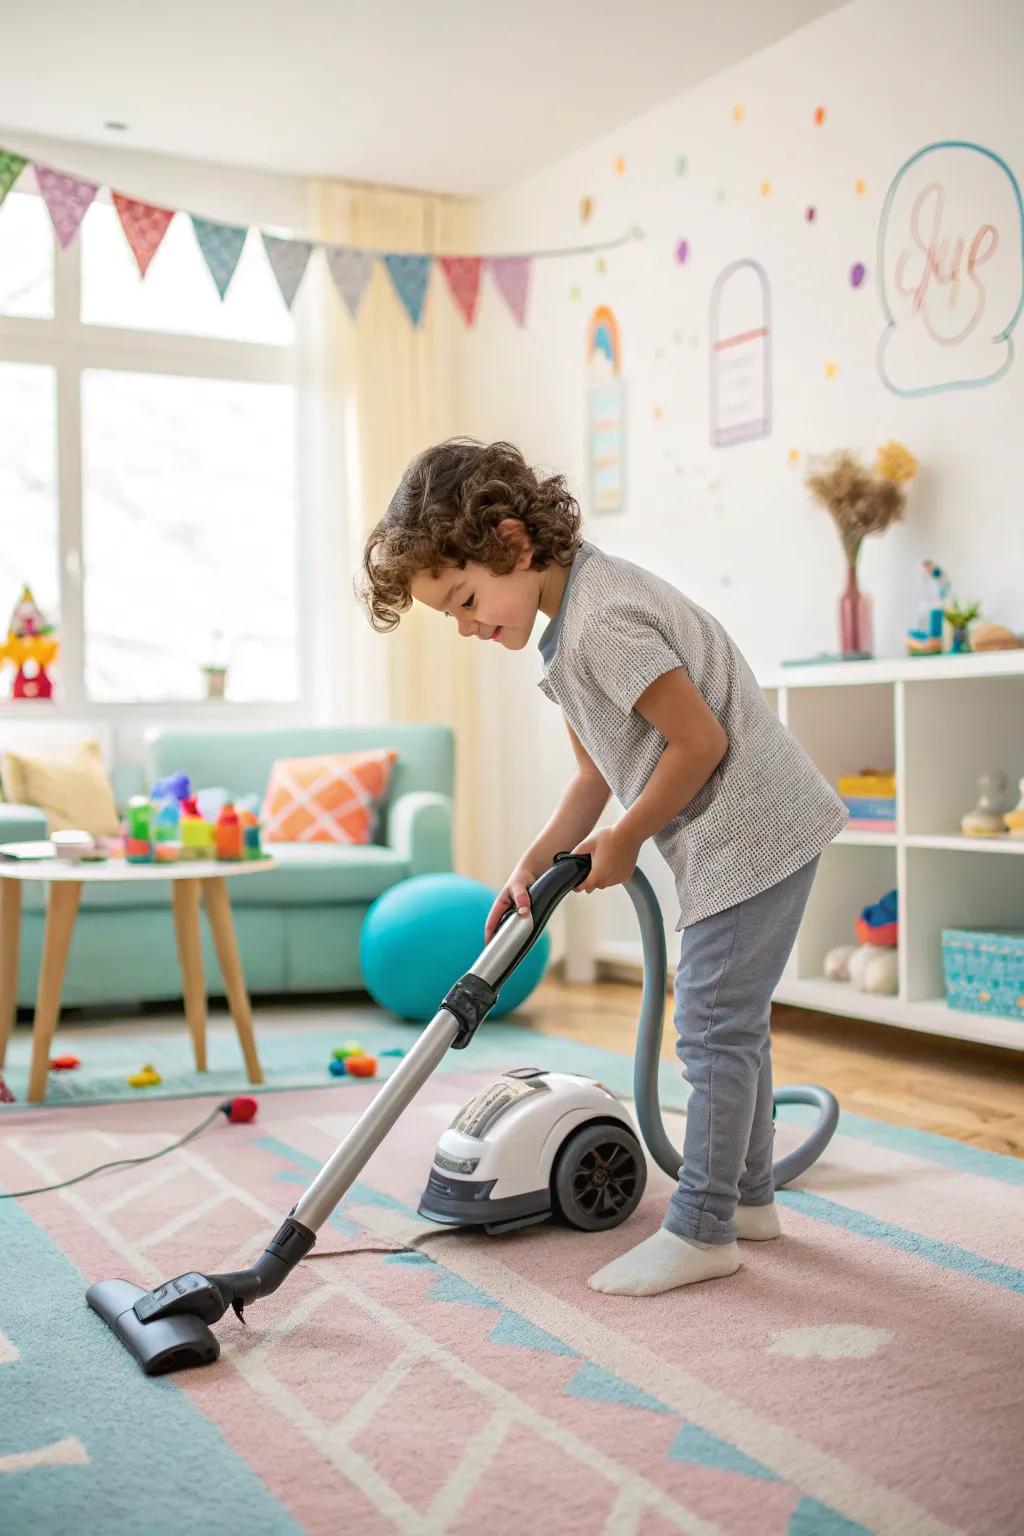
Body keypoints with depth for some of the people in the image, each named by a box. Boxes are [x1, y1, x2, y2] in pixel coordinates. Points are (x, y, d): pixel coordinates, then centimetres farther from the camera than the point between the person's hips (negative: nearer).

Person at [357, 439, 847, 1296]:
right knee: (730, 1024, 18)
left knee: (712, 1031, -5)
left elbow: (701, 741, -25)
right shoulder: (569, 628, 10)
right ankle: (748, 1197, 31)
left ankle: (700, 1232, 4)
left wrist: (623, 842, -13)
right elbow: (597, 774, 11)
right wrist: (534, 865, 0)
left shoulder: (601, 621, -23)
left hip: (751, 829, -11)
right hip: (743, 836, 11)